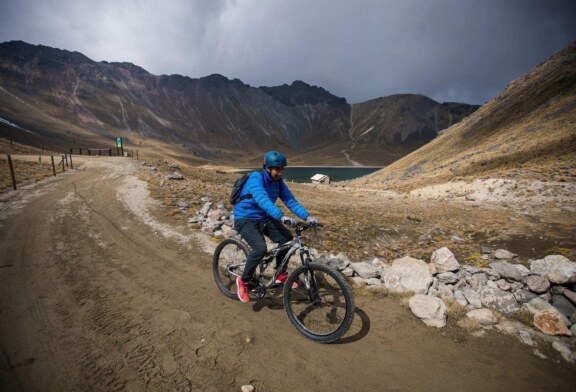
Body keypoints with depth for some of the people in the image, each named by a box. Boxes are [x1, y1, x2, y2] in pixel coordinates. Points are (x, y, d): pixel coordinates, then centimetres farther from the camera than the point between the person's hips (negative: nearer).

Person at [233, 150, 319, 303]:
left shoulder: (278, 181, -2)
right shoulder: (256, 178, -23)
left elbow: (290, 200, -8)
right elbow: (263, 200, -40)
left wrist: (307, 216, -22)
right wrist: (281, 216, -53)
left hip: (264, 218, 7)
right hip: (245, 219, -7)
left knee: (287, 239, -10)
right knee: (260, 248, -29)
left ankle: (281, 275, 11)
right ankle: (244, 281, -3)